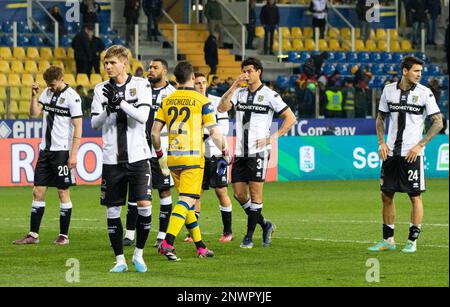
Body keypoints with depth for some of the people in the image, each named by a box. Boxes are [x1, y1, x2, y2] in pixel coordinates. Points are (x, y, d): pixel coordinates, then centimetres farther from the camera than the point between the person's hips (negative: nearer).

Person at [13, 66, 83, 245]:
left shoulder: (72, 97, -10)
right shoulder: (48, 92, 10)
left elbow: (78, 127, -11)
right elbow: (34, 113, 8)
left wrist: (73, 154, -15)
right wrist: (34, 96, -7)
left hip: (62, 151, -6)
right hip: (45, 149, 6)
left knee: (63, 192, 0)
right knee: (38, 191, 4)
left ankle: (64, 235, 8)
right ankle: (33, 235, 7)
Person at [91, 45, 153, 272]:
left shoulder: (141, 85, 0)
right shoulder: (101, 89, 7)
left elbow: (143, 116, -12)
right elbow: (94, 123, 3)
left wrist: (120, 102, -22)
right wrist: (108, 109, -16)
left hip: (137, 157, -2)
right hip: (112, 158, 2)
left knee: (144, 205, -10)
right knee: (112, 209, 2)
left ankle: (139, 254, 8)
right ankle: (120, 260, 11)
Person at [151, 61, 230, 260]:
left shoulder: (167, 101, 7)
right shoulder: (201, 100, -5)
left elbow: (155, 132, 6)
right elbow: (214, 133, -6)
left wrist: (160, 154, 20)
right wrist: (225, 152, 8)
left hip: (173, 158, 5)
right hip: (192, 158, -5)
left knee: (187, 201, 15)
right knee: (186, 201, -9)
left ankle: (200, 246, 21)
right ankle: (167, 243, -25)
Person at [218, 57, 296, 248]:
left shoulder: (269, 95, -3)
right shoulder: (239, 93, 11)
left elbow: (290, 118, -1)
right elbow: (222, 108, -4)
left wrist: (273, 138, -8)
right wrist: (234, 87, -12)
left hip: (258, 151, -5)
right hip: (240, 152, 5)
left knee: (255, 193, -6)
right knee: (239, 193, 4)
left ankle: (249, 236, 0)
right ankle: (265, 225, 21)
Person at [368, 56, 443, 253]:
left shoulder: (424, 93, -6)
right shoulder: (389, 90, 4)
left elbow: (438, 122, -5)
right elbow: (381, 118, 16)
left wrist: (420, 145, -11)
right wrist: (381, 142, 3)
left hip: (412, 153, -4)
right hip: (391, 152, 4)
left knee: (415, 196, -2)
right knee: (386, 195, 6)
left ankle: (412, 241, 5)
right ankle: (388, 240, 16)